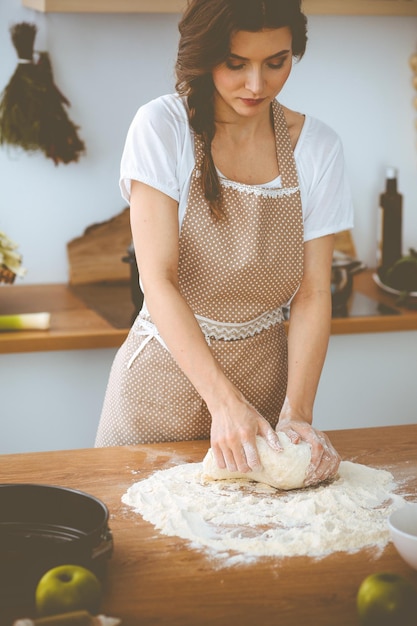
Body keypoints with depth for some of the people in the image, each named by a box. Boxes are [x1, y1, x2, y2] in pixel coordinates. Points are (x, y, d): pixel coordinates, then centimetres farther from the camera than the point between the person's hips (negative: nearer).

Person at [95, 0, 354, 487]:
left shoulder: (317, 147, -4)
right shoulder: (162, 128, -13)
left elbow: (313, 294, -5)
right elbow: (158, 281, -19)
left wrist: (296, 412, -18)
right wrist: (225, 401, -29)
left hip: (264, 379, 3)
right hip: (167, 375, -2)